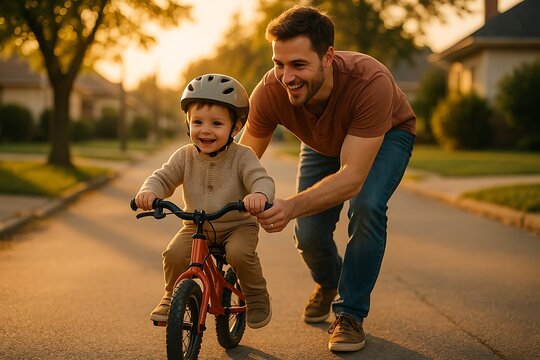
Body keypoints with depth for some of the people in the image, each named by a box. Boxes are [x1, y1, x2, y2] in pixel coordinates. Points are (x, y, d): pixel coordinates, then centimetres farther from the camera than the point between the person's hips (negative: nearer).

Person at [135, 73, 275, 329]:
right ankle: (172, 297, 9)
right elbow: (163, 178, -3)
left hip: (238, 225, -3)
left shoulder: (242, 157, -12)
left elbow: (262, 180, -24)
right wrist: (148, 191, -28)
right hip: (196, 226, 3)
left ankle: (257, 296, -2)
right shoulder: (185, 157, -4)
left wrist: (260, 194, -50)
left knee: (239, 253, -32)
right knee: (174, 254, -21)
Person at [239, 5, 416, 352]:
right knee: (309, 235, -10)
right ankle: (327, 283, 29)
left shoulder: (371, 82, -45)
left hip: (387, 134, -3)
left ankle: (351, 314, -10)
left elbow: (352, 178, -47)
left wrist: (292, 206, -61)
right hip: (323, 144, 3)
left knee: (366, 206, -31)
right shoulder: (270, 92, -34)